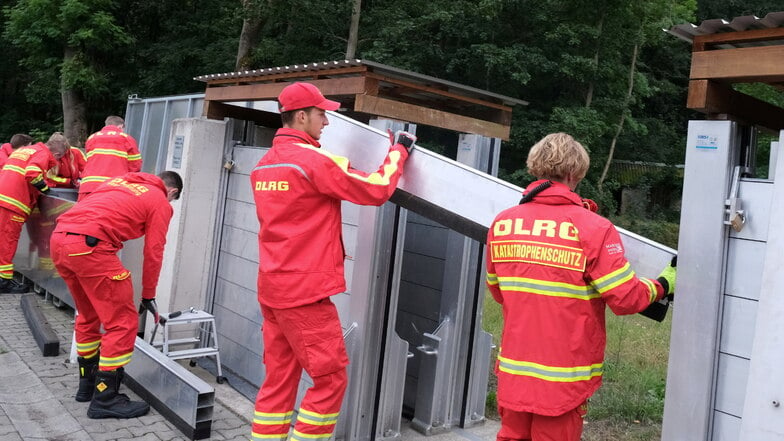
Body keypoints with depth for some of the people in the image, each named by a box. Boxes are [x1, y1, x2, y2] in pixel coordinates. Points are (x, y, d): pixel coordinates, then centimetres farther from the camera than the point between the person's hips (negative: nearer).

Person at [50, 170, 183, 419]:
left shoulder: (122, 181, 28)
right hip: (89, 245, -8)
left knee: (88, 316, 24)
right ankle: (105, 399, 6)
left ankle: (87, 384, 34)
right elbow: (153, 253, 8)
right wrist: (148, 295, 20)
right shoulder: (161, 203, 9)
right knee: (122, 322, 2)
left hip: (59, 238, 9)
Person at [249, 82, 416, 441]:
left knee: (279, 378, 13)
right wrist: (398, 152, 4)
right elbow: (375, 190, -10)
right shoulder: (313, 160, -13)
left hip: (272, 287, 9)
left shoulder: (263, 165, 13)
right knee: (330, 378, 2)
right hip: (305, 289, -9)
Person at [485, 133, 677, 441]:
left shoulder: (501, 223, -1)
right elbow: (626, 299, -12)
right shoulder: (593, 228, -15)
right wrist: (663, 285, 7)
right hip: (562, 381, -4)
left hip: (513, 371, 4)